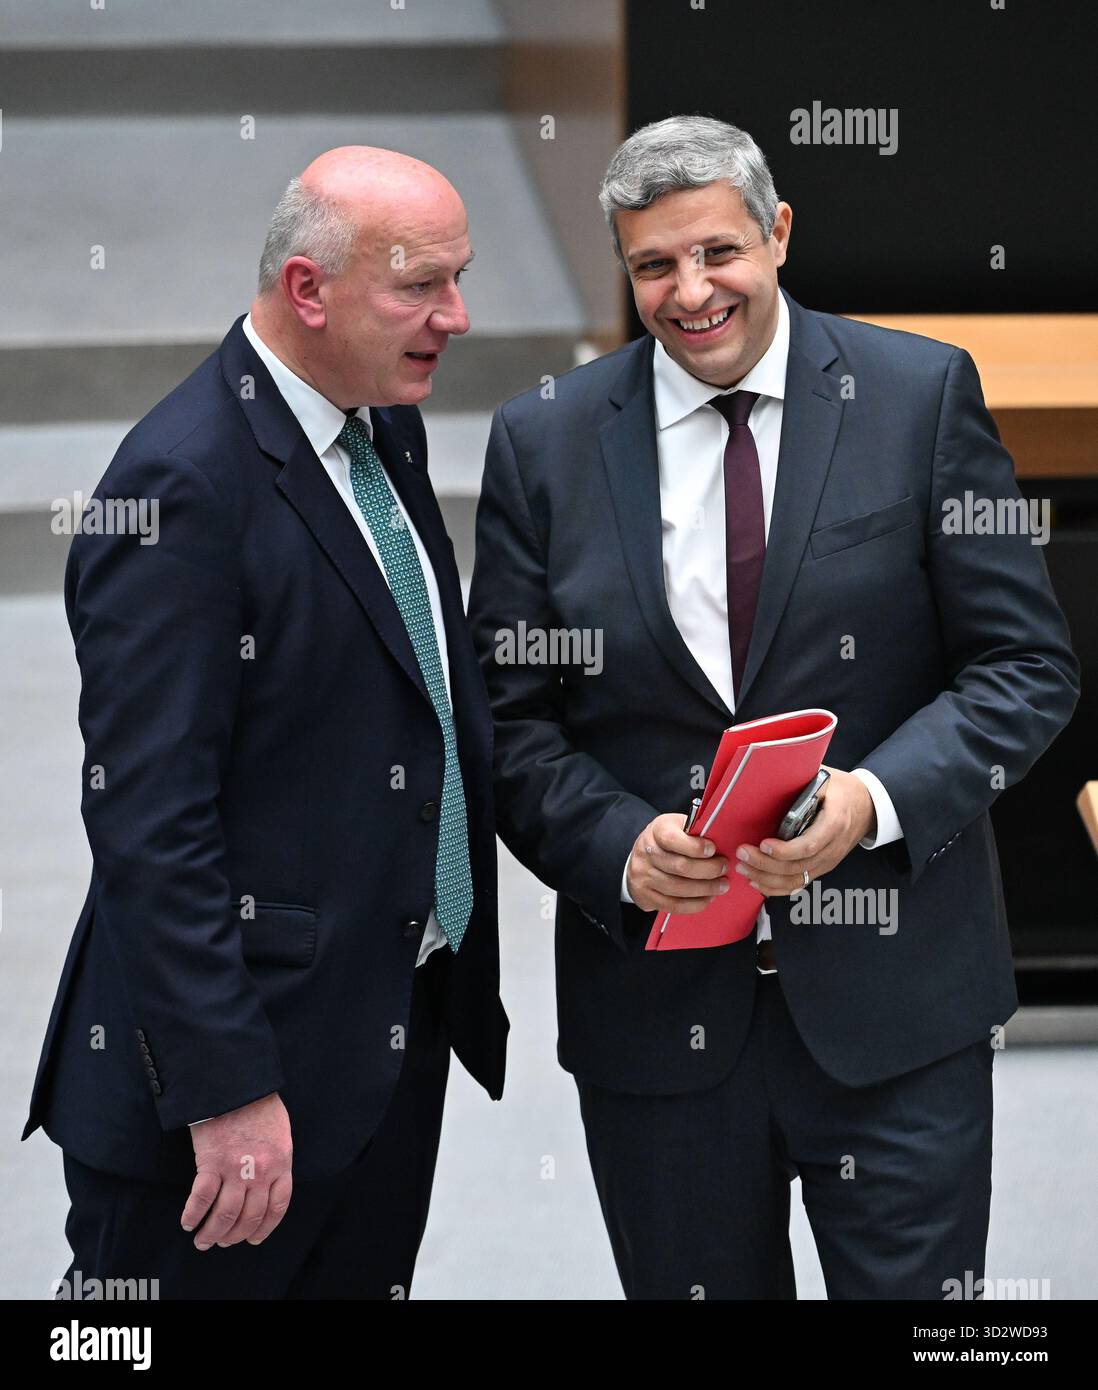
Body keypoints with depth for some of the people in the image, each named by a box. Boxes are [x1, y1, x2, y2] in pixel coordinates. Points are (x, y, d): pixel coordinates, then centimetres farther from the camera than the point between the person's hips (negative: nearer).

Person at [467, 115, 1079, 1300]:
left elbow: (1028, 666, -2)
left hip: (890, 991, -1)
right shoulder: (544, 443, 3)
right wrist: (620, 846, -15)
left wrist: (875, 799, -18)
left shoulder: (922, 395, -1)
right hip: (656, 1002, 2)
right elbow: (509, 717, 3)